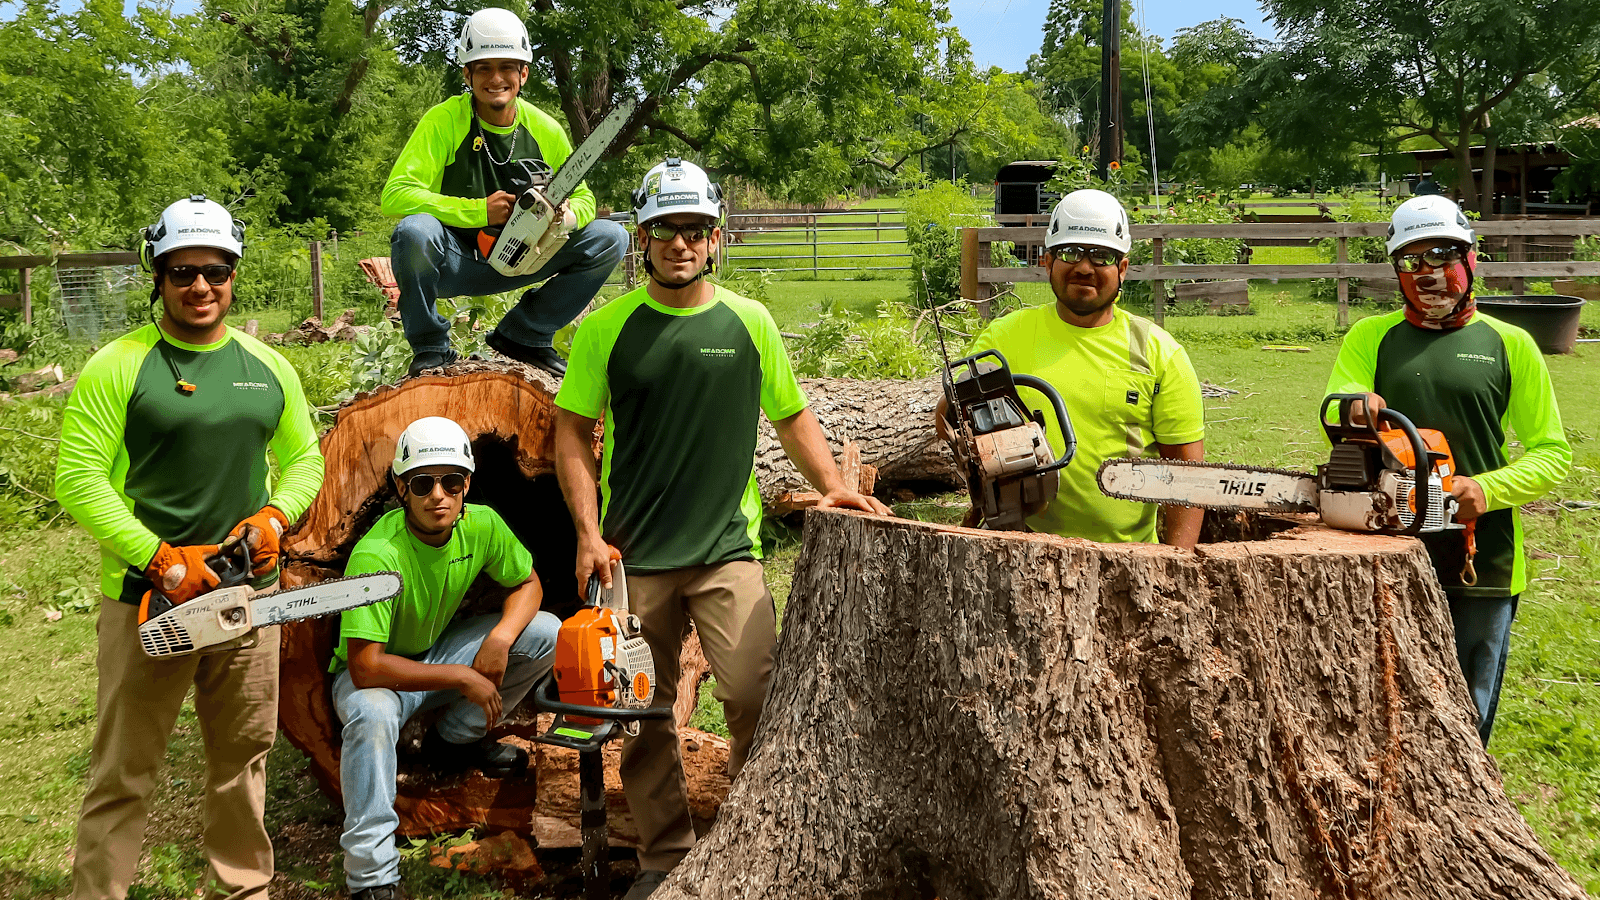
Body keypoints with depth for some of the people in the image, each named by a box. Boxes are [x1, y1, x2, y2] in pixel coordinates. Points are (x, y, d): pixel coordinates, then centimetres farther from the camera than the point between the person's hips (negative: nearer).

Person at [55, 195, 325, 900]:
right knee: (123, 770, 3)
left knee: (243, 755, 15)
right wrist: (161, 560, -19)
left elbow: (305, 458, 16)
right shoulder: (117, 368, -7)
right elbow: (78, 479, -12)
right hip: (145, 597, -4)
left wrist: (275, 516, -5)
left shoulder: (269, 368, 8)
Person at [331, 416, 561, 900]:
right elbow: (365, 667, -34)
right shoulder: (376, 555, -33)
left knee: (545, 633, -10)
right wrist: (461, 678, -31)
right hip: (381, 672, -6)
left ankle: (453, 739, 8)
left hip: (438, 650, 6)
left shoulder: (481, 525, -16)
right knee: (372, 713, -39)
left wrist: (500, 638, -20)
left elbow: (528, 583, 1)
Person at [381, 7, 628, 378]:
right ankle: (430, 347, -13)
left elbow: (583, 198, 6)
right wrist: (479, 211, -29)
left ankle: (522, 335, 2)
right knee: (415, 230, -38)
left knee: (610, 237, -9)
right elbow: (395, 195, -22)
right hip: (454, 263, -4)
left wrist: (567, 217, -20)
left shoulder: (545, 130, -1)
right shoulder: (444, 121, -14)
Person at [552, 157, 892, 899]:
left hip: (727, 549, 0)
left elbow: (792, 417, 15)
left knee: (759, 698, -11)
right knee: (644, 714, 6)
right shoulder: (606, 329, 2)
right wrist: (589, 533, -6)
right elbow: (572, 434, 4)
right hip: (635, 556, 0)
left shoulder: (749, 323, 5)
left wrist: (833, 485, 0)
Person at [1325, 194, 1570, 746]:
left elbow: (1553, 453, 3)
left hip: (1484, 561, 0)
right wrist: (1354, 404, -32)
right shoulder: (1369, 338, 8)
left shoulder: (1508, 345, 5)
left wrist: (1487, 488, -15)